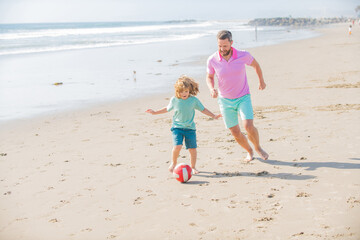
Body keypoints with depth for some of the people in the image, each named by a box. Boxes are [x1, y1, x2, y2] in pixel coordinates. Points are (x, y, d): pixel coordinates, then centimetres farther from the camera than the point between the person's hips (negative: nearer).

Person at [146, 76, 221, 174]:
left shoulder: (194, 100, -4)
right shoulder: (174, 100, -3)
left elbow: (203, 109, 8)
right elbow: (167, 109, 15)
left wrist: (213, 116, 5)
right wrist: (155, 112, 17)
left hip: (190, 128, 1)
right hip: (177, 127, -1)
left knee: (192, 148, -1)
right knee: (177, 146, -19)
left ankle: (193, 167, 20)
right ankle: (174, 162, 9)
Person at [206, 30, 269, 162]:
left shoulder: (243, 55, -15)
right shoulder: (212, 60, -14)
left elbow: (255, 64, 8)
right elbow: (209, 77, 5)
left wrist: (261, 81, 20)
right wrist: (211, 89, -16)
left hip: (243, 97, -1)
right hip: (225, 100, 1)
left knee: (248, 126, -19)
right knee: (236, 133, 3)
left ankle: (258, 148, 11)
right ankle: (249, 151, 32)